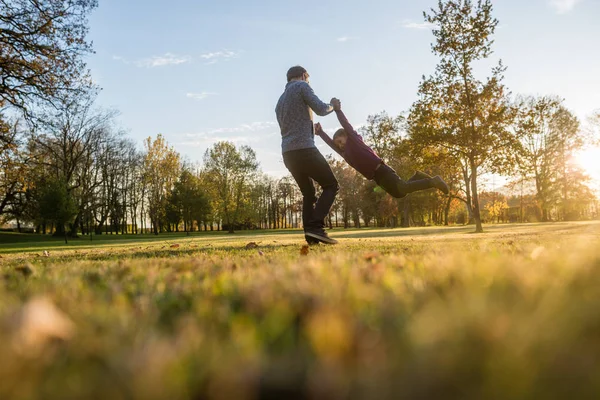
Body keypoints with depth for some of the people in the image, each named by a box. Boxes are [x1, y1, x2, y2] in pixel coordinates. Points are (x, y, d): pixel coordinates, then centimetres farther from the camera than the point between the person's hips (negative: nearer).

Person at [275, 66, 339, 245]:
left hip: (288, 153, 8)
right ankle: (316, 227, -15)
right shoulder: (301, 86, 3)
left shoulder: (280, 102, 27)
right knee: (331, 185, 1)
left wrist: (313, 128, 42)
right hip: (304, 149, -8)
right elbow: (321, 109, -6)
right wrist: (332, 106, 16)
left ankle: (311, 234, 0)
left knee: (309, 194, 14)